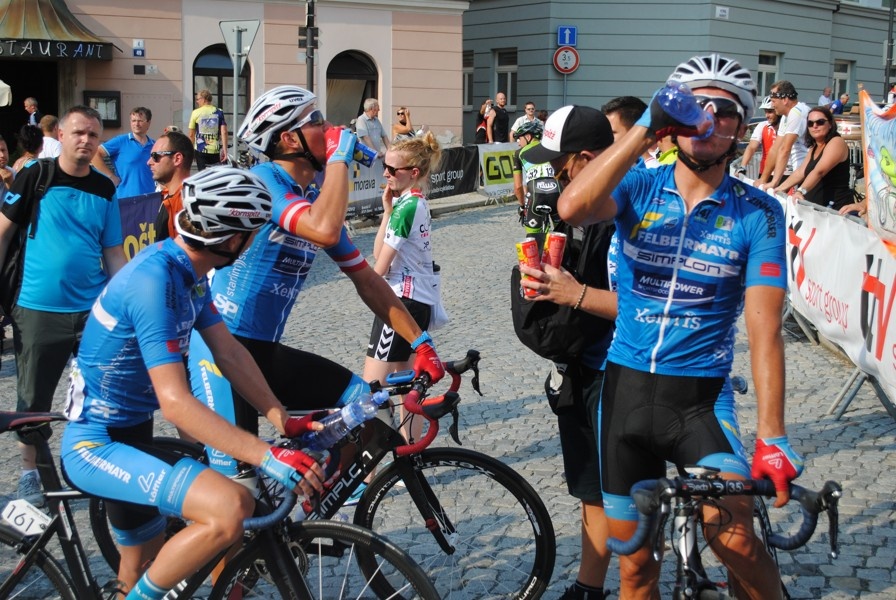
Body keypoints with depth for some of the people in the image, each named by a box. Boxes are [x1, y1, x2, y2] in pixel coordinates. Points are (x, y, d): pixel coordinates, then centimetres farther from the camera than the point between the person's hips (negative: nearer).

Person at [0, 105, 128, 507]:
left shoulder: (104, 190, 4)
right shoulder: (34, 178, -4)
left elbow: (113, 253, 9)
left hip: (93, 308, 2)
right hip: (38, 309, -2)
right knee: (34, 399, 8)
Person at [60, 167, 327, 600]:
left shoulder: (190, 270, 2)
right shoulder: (154, 280, -28)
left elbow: (229, 352, 2)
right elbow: (176, 403, -32)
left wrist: (282, 421, -9)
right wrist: (268, 457, -34)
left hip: (131, 435, 10)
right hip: (95, 445, -10)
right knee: (229, 508, -28)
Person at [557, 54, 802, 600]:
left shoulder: (758, 214, -6)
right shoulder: (638, 187, -1)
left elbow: (765, 328, -14)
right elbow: (572, 208, -23)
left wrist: (772, 436, -23)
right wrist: (644, 129, -26)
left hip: (702, 396, -2)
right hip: (625, 389, 2)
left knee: (735, 539, -24)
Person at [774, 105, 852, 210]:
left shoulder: (836, 142, -11)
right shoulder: (814, 148, 20)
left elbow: (819, 172, -25)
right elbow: (800, 172, 14)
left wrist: (801, 191, -37)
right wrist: (779, 189, 3)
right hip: (817, 208, 8)